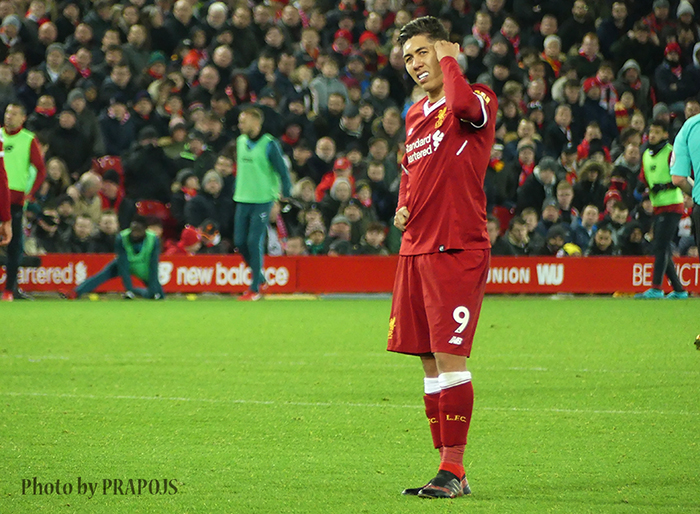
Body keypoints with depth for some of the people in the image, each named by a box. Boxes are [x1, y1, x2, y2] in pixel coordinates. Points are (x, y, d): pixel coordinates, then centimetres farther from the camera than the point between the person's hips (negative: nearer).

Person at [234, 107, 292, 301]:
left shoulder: (269, 144, -9)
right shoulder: (240, 142, 10)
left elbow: (282, 170, -6)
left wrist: (286, 194, -9)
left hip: (262, 201, -6)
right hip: (242, 201, 6)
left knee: (255, 243, -8)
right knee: (240, 242, 4)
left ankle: (255, 289, -2)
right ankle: (259, 276, 25)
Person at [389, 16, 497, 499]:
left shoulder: (479, 99, -5)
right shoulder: (415, 114, 19)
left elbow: (463, 106, -30)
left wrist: (449, 61, -11)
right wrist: (403, 206, 12)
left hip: (457, 250, -8)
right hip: (415, 250, 8)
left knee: (449, 358, -11)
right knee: (430, 362, 8)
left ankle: (453, 468, -7)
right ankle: (450, 469, 14)